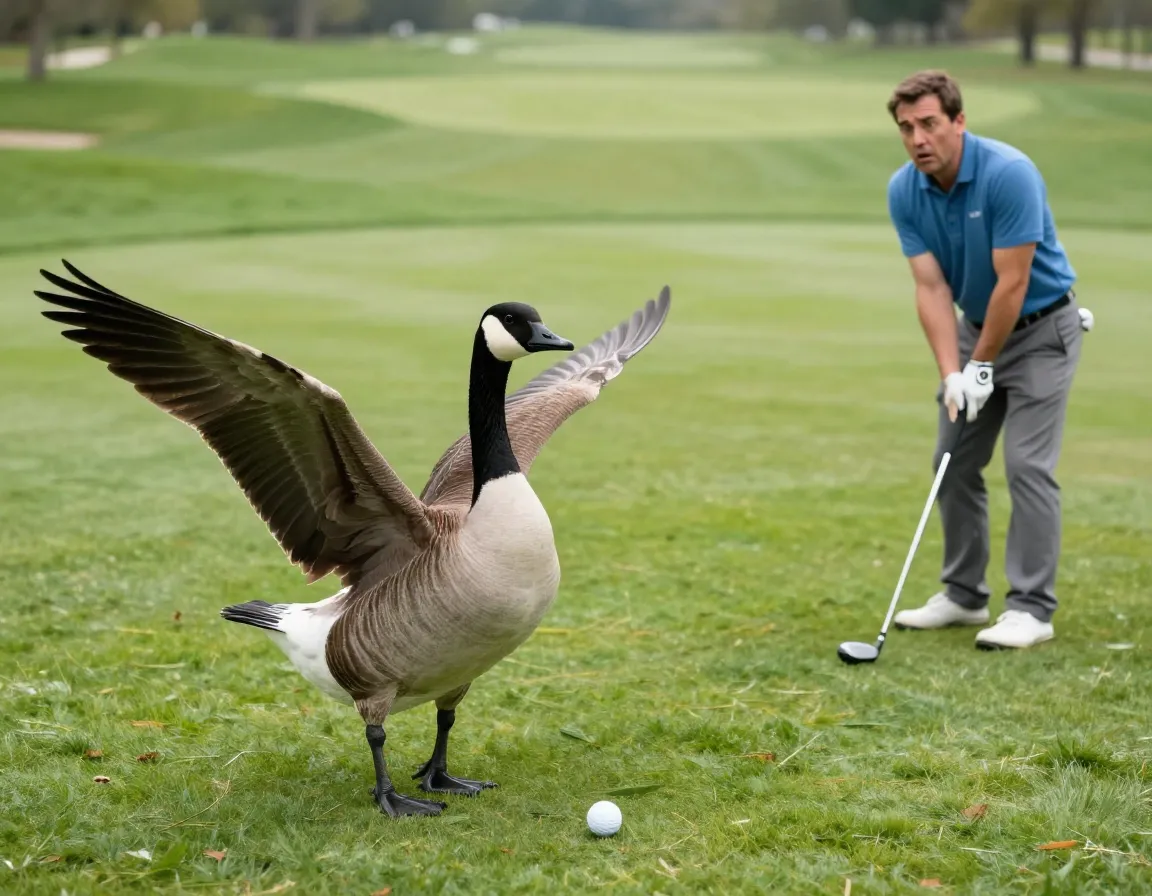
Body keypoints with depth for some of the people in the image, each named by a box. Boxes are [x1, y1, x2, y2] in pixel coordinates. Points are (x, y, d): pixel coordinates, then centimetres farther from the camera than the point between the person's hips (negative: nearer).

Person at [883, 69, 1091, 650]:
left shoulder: (1010, 173, -28)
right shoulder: (903, 191, -10)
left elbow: (1012, 283, -26)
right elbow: (931, 287, -12)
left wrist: (982, 368, -20)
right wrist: (951, 374, -21)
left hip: (1041, 328, -6)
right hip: (976, 325, 6)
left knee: (1027, 464, -11)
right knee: (953, 461, 6)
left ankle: (1031, 607, -5)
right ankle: (963, 594, 18)